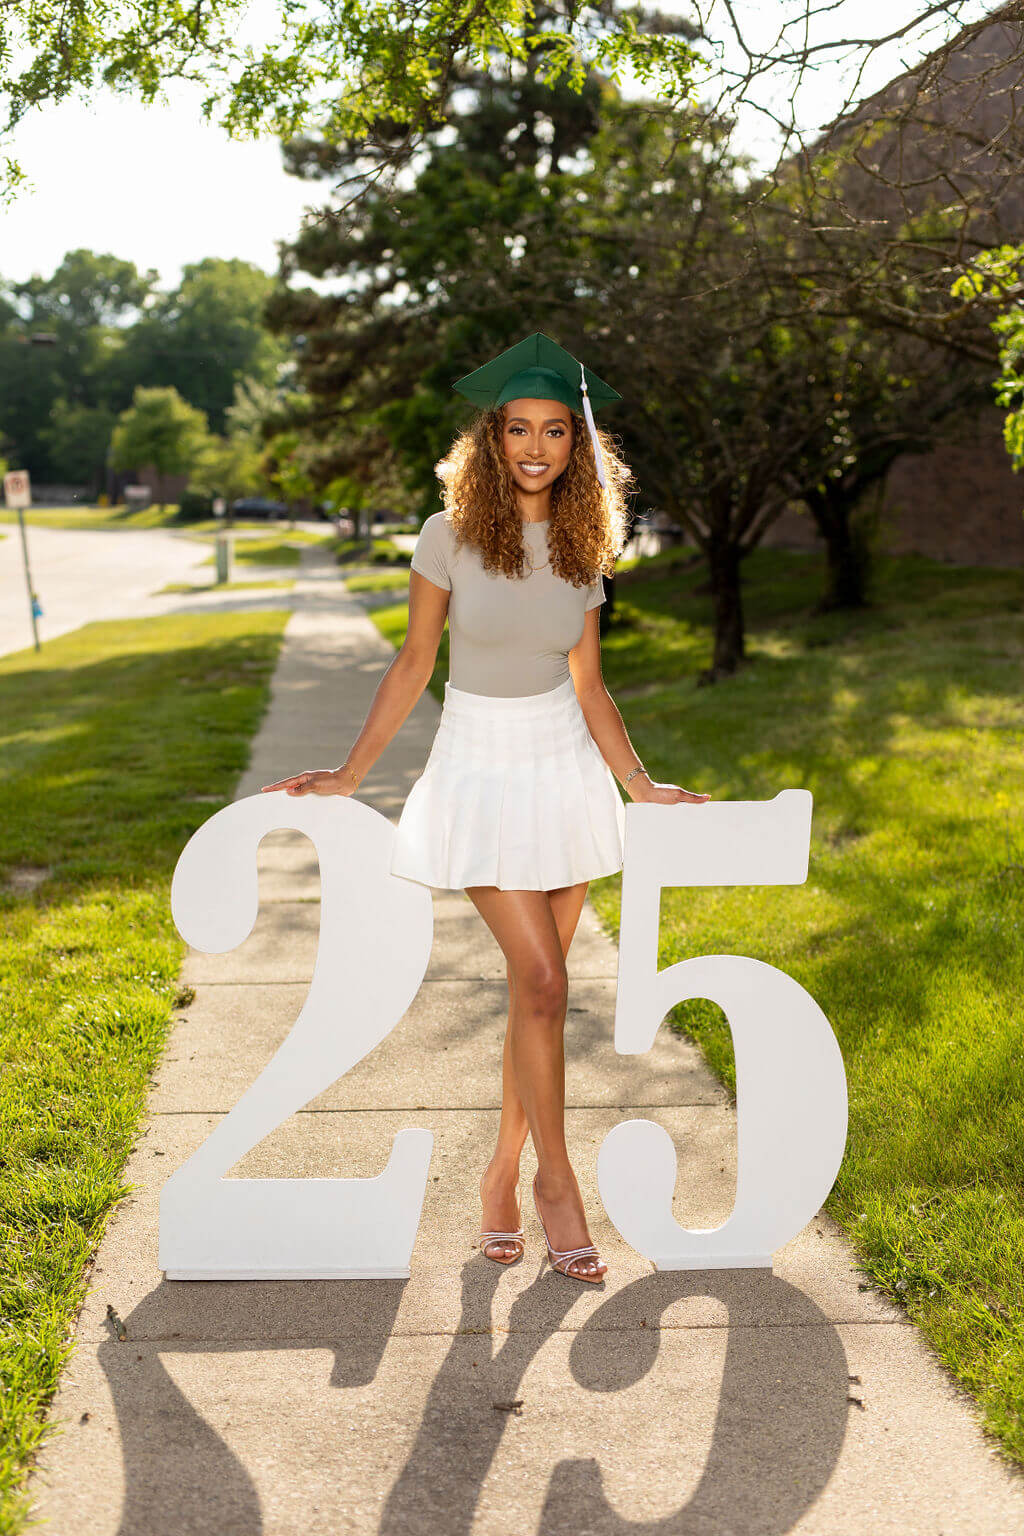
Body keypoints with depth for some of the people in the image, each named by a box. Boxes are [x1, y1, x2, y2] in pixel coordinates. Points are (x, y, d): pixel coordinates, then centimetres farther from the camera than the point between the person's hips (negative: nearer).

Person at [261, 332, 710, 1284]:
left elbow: (587, 685, 7)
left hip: (567, 770, 4)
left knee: (537, 987, 7)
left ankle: (503, 1173, 23)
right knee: (541, 979, -11)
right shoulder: (450, 536, -8)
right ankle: (554, 1178, 7)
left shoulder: (582, 548, 2)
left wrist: (640, 786, 5)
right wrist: (350, 773, 0)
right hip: (481, 774, -4)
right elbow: (413, 665, -1)